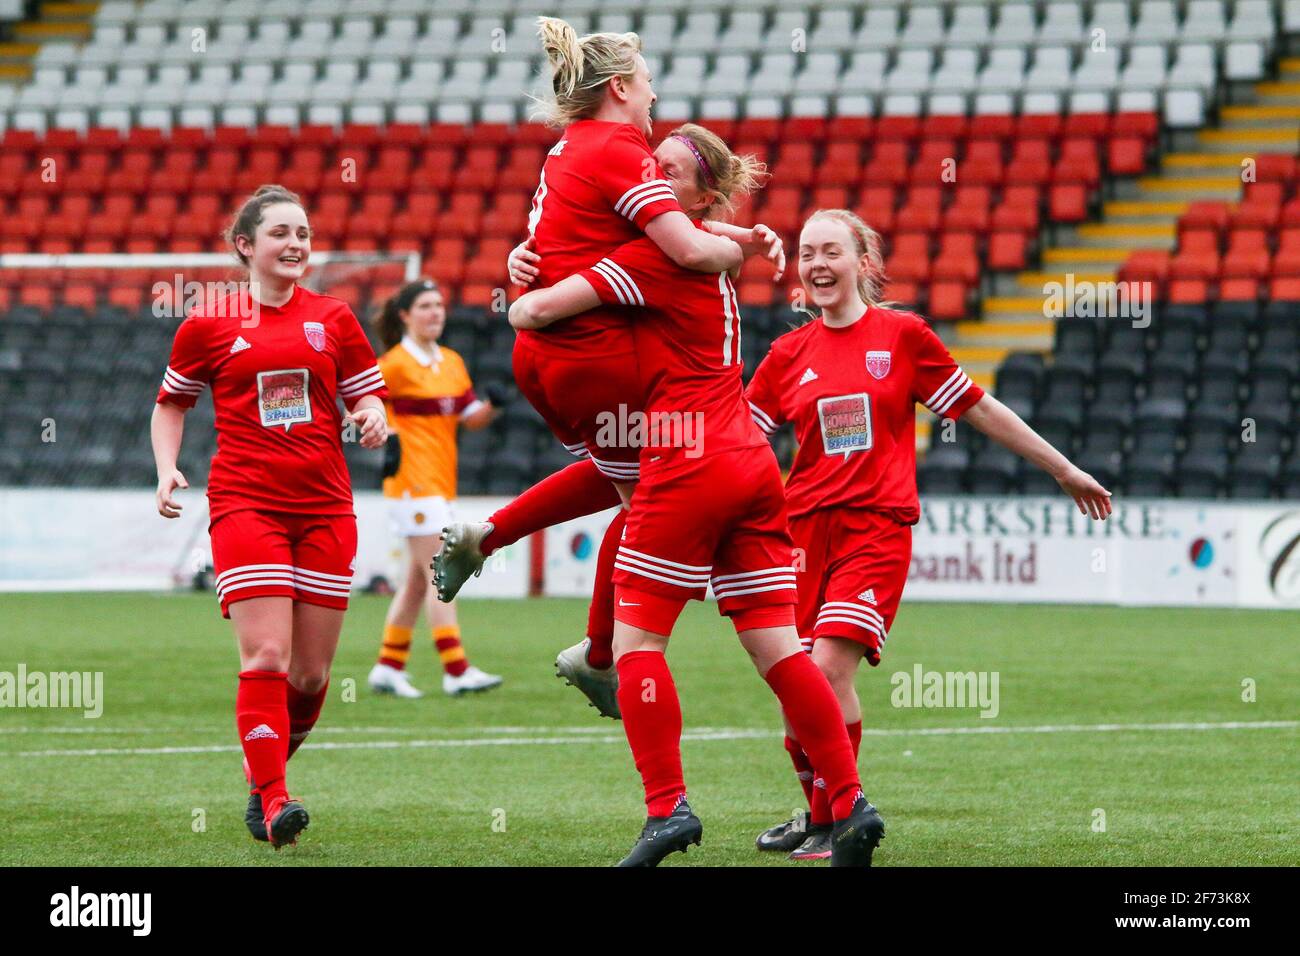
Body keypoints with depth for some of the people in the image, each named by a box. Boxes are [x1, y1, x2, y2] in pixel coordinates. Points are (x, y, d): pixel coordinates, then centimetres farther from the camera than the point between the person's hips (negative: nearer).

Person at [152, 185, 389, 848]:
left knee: (311, 673, 4)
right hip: (245, 502, -3)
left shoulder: (333, 319, 9)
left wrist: (372, 418, -7)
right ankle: (272, 804, -16)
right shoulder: (208, 325, 5)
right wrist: (166, 469, 2)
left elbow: (366, 394, 16)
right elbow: (171, 403, 17)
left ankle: (263, 773, 28)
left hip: (324, 506, 3)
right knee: (266, 656, -16)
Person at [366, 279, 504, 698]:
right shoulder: (395, 363, -8)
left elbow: (471, 417, 13)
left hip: (441, 483, 8)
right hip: (413, 481, -8)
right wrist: (388, 438, -17)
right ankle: (456, 671, -14)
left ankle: (388, 668, 17)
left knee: (418, 580, 11)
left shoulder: (452, 362, 14)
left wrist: (495, 404, -7)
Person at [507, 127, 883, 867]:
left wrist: (517, 304, 9)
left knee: (636, 637, -1)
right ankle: (851, 801, -1)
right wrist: (529, 256, 19)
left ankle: (668, 806, -7)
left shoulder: (656, 258, -9)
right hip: (752, 460, 8)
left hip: (691, 460, -8)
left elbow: (538, 309, -12)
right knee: (776, 644, 5)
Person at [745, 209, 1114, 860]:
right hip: (802, 529, 3)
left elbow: (980, 410, 9)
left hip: (877, 528, -3)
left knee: (828, 667, -19)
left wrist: (1064, 470, 13)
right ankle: (818, 812, 23)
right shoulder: (789, 354, 9)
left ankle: (836, 823, -4)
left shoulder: (902, 335, 3)